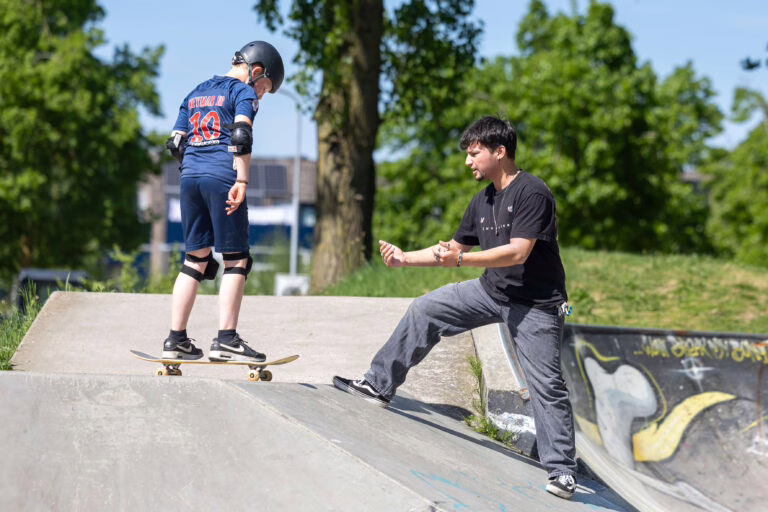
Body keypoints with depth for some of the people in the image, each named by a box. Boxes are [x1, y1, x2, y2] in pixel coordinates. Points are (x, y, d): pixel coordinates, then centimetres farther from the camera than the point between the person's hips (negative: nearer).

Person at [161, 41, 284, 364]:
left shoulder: (195, 94, 23)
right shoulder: (243, 91, 2)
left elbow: (175, 143, 19)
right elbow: (241, 136, -12)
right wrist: (241, 182, -15)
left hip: (190, 177, 7)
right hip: (222, 177, -7)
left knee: (196, 259, 11)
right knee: (236, 259, -2)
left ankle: (176, 339, 8)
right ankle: (226, 341, -9)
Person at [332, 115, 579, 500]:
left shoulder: (532, 193, -19)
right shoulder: (482, 202, 8)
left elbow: (518, 252, -27)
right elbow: (453, 249, 16)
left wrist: (461, 260, -29)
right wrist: (405, 259, 6)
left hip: (535, 302, -8)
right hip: (492, 290, 8)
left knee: (546, 384, -9)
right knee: (425, 310, 5)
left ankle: (562, 473, -4)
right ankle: (379, 386, 12)